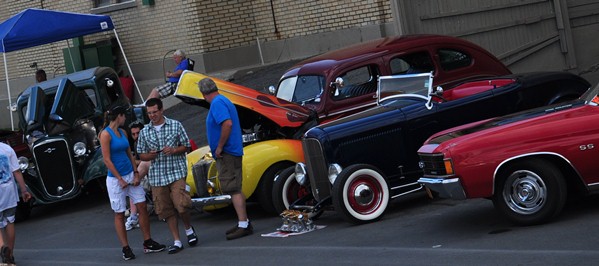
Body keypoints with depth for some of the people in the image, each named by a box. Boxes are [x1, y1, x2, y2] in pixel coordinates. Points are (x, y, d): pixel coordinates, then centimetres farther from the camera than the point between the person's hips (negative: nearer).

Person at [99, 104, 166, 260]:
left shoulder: (122, 132, 10)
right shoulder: (106, 134, -12)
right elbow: (107, 160, -15)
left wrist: (136, 174, 2)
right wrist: (121, 180, -15)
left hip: (130, 175, 7)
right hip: (115, 179, -7)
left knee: (142, 207, 4)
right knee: (119, 214, 2)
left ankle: (148, 243, 12)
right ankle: (126, 249, 7)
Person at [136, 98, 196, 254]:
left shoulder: (176, 125, 2)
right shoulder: (144, 132, 8)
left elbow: (187, 146, 6)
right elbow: (141, 155, 12)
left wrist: (173, 150, -13)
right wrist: (149, 155, -11)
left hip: (176, 172, -3)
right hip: (157, 175, 3)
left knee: (181, 204, -15)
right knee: (166, 210, 4)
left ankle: (189, 228, 14)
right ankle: (177, 241, 12)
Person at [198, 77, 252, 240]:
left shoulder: (217, 103, -14)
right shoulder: (223, 101, 17)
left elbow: (227, 124, -27)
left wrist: (219, 147, -22)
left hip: (226, 153, -11)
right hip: (232, 152, 11)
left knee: (233, 189, -11)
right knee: (234, 189, 15)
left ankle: (244, 225, -12)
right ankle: (243, 223, 21)